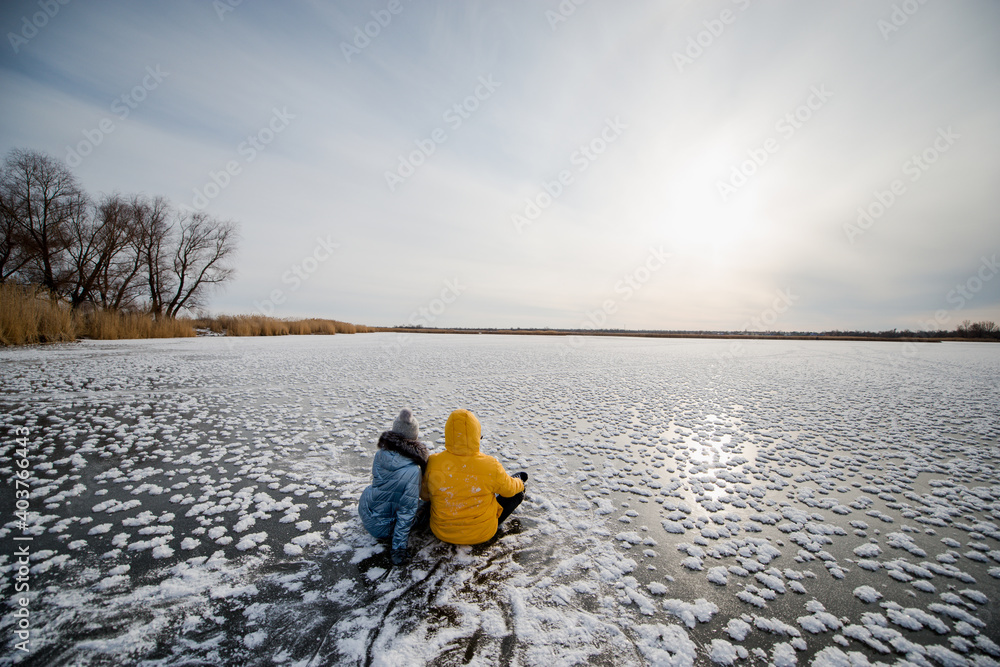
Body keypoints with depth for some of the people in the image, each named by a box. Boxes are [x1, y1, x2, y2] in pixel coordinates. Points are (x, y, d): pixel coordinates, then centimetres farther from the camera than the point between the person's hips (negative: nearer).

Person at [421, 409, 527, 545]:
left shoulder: (433, 463, -22)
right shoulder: (490, 466, -27)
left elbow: (424, 495, -3)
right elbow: (509, 489, -6)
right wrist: (519, 483, 19)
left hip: (442, 533, 4)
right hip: (481, 534, -3)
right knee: (517, 492, 15)